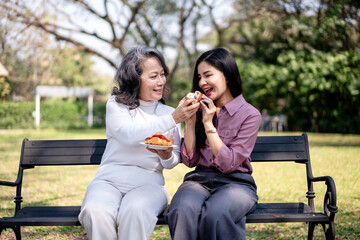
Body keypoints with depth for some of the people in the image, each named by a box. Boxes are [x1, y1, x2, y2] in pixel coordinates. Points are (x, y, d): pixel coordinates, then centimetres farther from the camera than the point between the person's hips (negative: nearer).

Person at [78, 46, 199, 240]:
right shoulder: (116, 105, 6)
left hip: (148, 183, 1)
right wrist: (173, 120, -21)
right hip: (109, 180, -1)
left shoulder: (169, 112, 13)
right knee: (96, 211, -34)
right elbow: (130, 135, -15)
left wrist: (166, 156, -13)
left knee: (135, 211, -35)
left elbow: (172, 163, 12)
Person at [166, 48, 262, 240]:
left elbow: (229, 164, -8)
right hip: (199, 179, 3)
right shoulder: (201, 110, 14)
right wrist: (190, 122, -2)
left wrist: (208, 124, -11)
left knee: (215, 215, -37)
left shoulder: (250, 115, 0)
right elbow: (190, 161, 8)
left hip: (235, 182, -3)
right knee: (182, 212, -33)